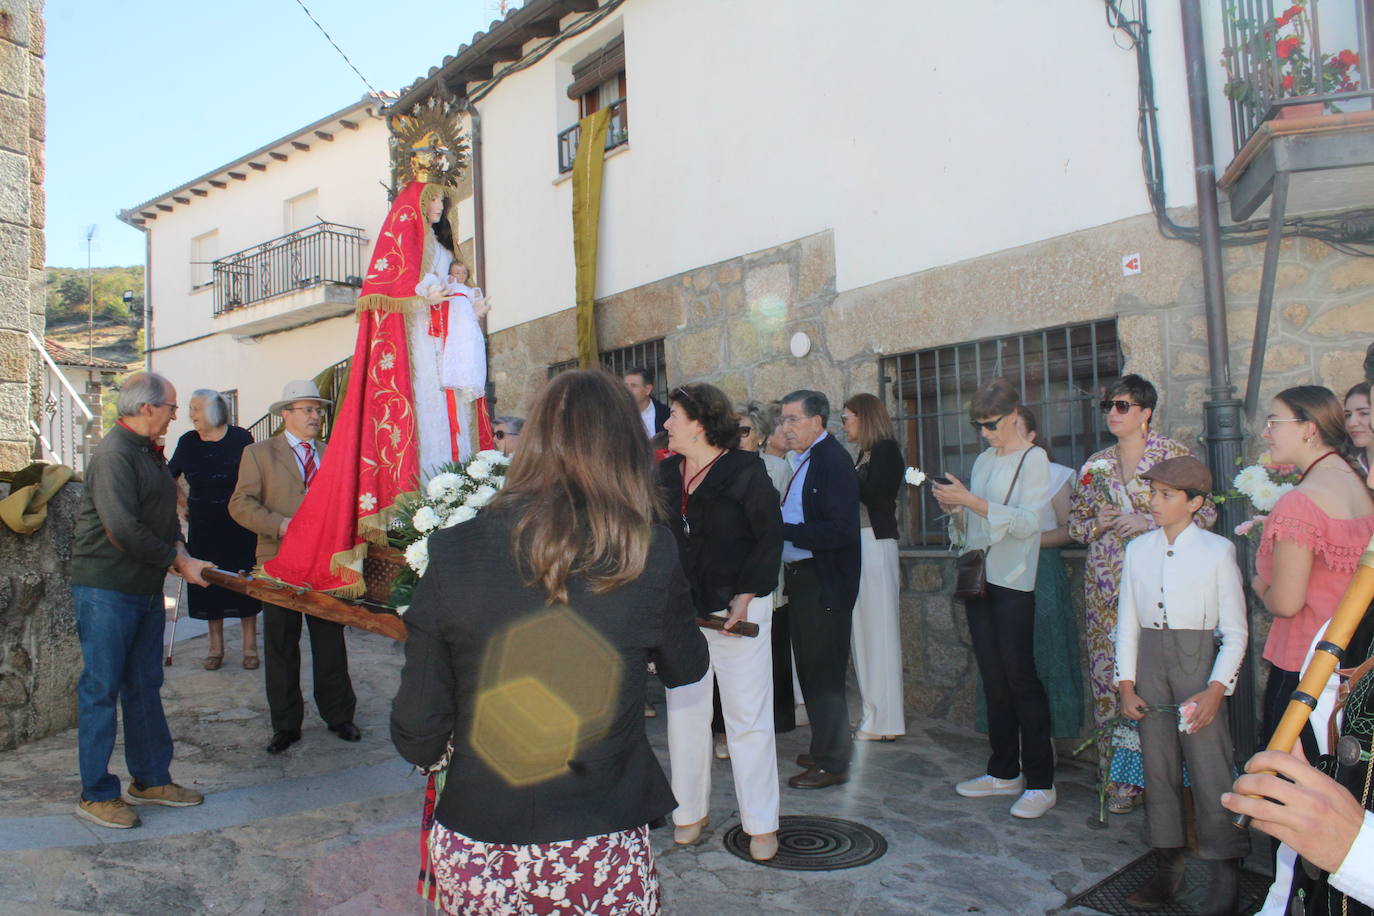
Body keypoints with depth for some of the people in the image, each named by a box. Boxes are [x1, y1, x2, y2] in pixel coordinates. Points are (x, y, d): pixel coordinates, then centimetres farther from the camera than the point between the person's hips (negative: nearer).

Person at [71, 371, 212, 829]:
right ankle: (96, 794, 13)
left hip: (146, 589, 9)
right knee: (101, 689, 1)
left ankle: (150, 779, 26)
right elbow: (124, 529, -24)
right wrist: (181, 562, -16)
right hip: (106, 590, -9)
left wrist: (178, 551, -1)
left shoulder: (150, 453, 13)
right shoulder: (114, 455, -17)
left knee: (145, 686, 15)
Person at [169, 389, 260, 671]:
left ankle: (249, 645, 11)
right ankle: (216, 646, 19)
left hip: (239, 527, -3)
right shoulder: (188, 442, 3)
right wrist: (184, 505, 14)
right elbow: (169, 477, 18)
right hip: (203, 528, 3)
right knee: (208, 583, 7)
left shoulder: (240, 439, -7)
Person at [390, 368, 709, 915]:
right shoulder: (650, 554, -13)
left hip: (472, 858, 1)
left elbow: (416, 736, -6)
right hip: (599, 862, 0)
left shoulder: (453, 551, -11)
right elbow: (686, 668, 6)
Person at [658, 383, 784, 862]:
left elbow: (770, 538, -8)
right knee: (684, 712, 10)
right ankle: (691, 810, 26)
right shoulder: (666, 474, 7)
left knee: (748, 716, 2)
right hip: (681, 610, 5)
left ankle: (761, 824, 14)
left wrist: (744, 598, -15)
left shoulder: (745, 471, -8)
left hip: (737, 609, -5)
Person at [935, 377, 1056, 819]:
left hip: (1013, 582, -7)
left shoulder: (1033, 459, -5)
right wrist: (954, 508, -3)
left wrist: (971, 500, -21)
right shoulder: (984, 460, 16)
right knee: (993, 678, 10)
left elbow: (1027, 522, -16)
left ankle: (1040, 783, 3)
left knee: (1019, 676, -5)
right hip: (978, 578, 7)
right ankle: (1005, 772, 20)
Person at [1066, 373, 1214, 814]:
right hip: (1106, 584, 4)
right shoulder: (1096, 464, 14)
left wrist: (1148, 522, -13)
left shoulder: (1174, 454, 0)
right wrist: (1097, 524, -3)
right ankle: (1122, 773, 12)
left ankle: (1140, 771, 5)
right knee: (1110, 667, 3)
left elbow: (1206, 511, -3)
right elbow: (1075, 522, 18)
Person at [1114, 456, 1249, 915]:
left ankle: (1224, 878, 9)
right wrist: (1126, 683, 3)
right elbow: (1127, 621, 9)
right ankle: (1168, 867, 20)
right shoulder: (1138, 550, 7)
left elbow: (1235, 630, -3)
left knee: (1209, 766, -5)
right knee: (1158, 765, 9)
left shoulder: (1217, 550, -4)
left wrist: (1216, 689, -12)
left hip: (1198, 659, -4)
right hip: (1150, 659, 4)